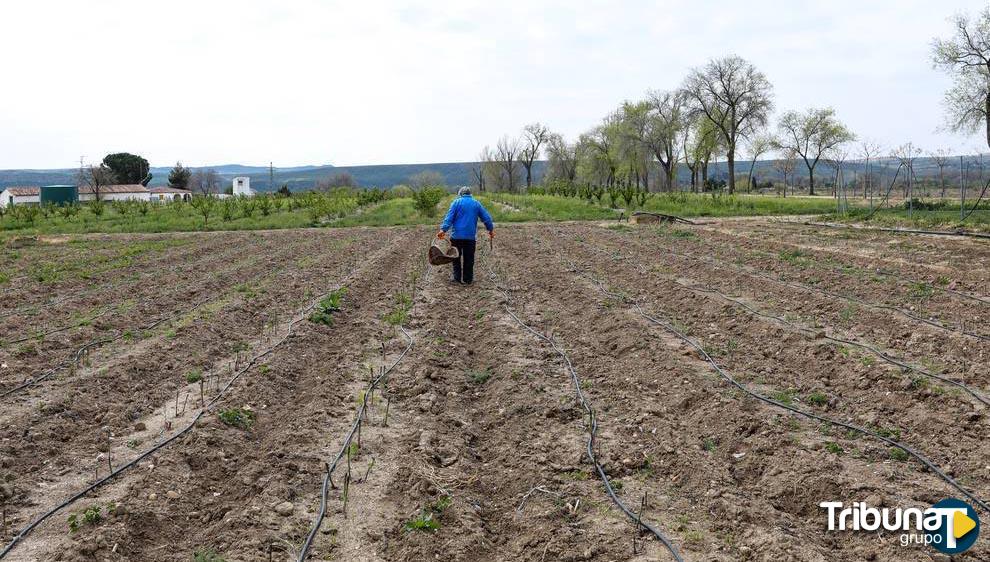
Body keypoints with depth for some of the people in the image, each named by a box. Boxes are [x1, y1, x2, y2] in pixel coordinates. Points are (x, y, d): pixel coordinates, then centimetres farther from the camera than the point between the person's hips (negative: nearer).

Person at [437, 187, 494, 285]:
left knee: (456, 257, 9)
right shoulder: (476, 204, 9)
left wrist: (443, 229, -16)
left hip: (456, 235, -2)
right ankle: (468, 279, 10)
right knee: (469, 258, 7)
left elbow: (449, 217, -9)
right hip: (471, 236, 2)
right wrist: (491, 229, 22)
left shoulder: (457, 202, 1)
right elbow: (486, 217, 10)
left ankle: (457, 277, 9)